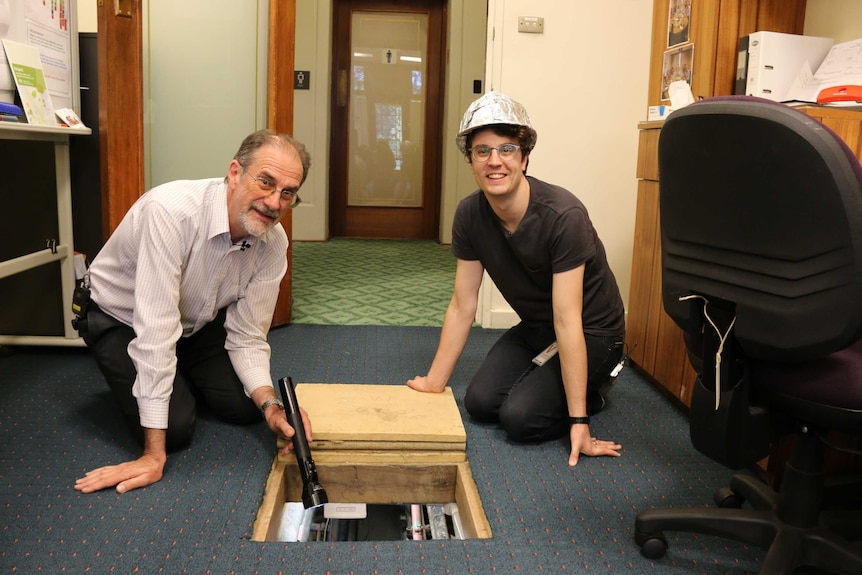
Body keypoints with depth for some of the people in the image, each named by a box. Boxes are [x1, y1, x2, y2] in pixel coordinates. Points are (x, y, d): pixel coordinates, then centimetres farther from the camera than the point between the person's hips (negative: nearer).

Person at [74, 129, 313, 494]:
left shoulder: (273, 242, -20)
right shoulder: (171, 211, -39)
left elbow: (247, 337, -13)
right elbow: (155, 330, -40)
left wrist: (271, 404, -34)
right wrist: (154, 454, -38)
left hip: (197, 321, 5)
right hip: (120, 318, -5)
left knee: (247, 408, -2)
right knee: (175, 428, -18)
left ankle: (182, 379, 28)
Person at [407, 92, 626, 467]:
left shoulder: (563, 215, -30)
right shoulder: (470, 214, -12)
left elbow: (567, 322, -31)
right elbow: (462, 307, -6)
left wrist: (579, 422, -28)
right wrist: (434, 383, -4)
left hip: (591, 333, -6)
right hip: (535, 327, 6)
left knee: (519, 417, -20)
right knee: (480, 403, -10)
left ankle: (595, 388, 8)